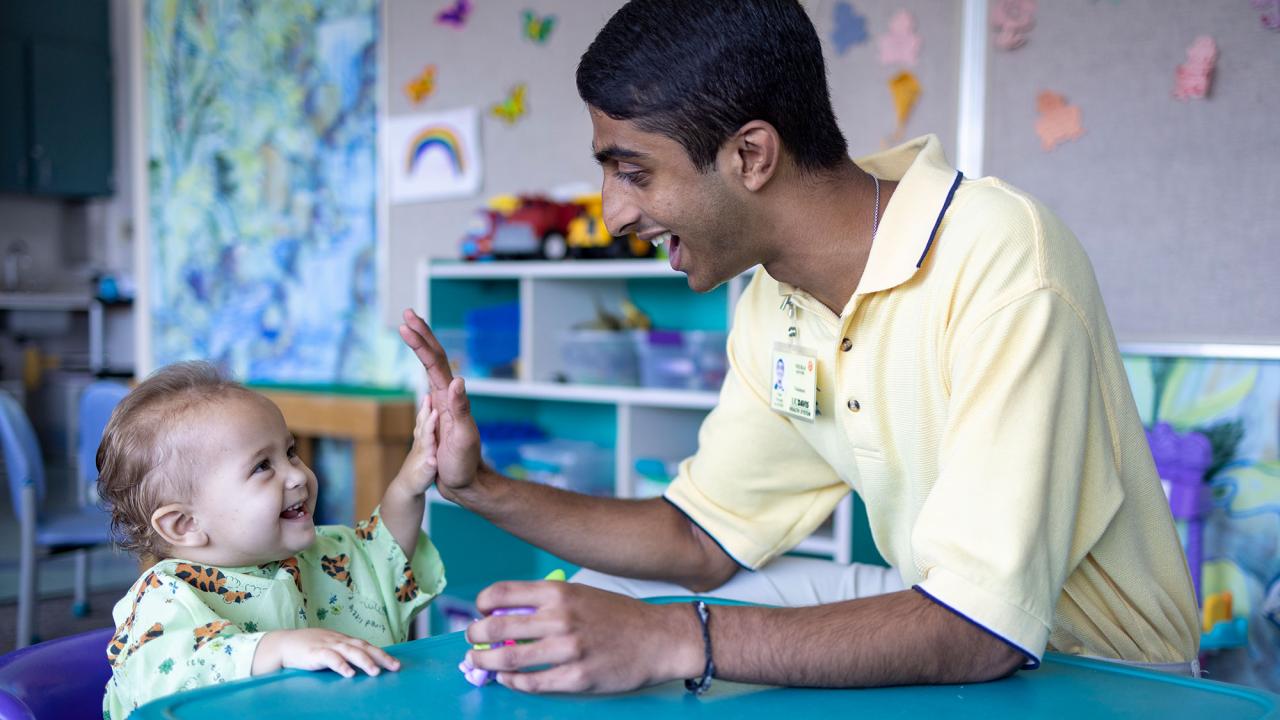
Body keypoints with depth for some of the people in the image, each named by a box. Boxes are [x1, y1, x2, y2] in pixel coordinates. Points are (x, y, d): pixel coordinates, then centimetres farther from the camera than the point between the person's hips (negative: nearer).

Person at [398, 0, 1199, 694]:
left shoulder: (998, 262, -28)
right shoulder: (771, 308, -3)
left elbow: (981, 628, -31)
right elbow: (705, 538, 5)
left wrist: (673, 640, -36)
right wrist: (482, 488, -5)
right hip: (948, 616, 7)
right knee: (596, 600, 0)